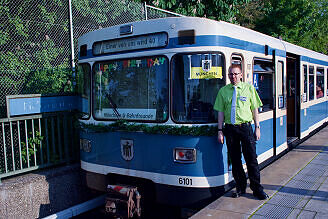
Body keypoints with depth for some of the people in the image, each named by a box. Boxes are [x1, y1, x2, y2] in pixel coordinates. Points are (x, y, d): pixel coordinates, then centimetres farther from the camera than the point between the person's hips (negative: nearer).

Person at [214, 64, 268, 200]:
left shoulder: (249, 88, 4)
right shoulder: (223, 91, 8)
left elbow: (255, 109, 5)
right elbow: (221, 112, 7)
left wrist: (257, 127, 0)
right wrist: (220, 130, 1)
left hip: (245, 127, -2)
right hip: (230, 128, 2)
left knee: (251, 159, 0)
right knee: (235, 159, 7)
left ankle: (257, 189, 13)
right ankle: (240, 187, 21)